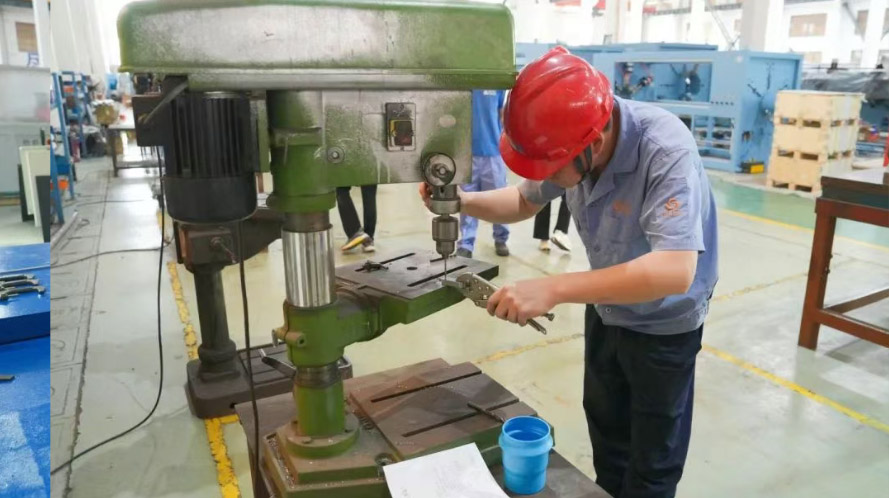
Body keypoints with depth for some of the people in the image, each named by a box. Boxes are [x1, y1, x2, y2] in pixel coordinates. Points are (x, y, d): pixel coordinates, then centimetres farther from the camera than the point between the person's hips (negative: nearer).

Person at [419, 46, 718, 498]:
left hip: (663, 322, -6)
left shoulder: (666, 152, -37)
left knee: (653, 458, 13)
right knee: (603, 420, 27)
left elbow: (675, 270, -47)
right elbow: (525, 201, 0)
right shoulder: (571, 140, -17)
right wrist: (463, 201, -19)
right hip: (606, 308, 6)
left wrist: (553, 290, -53)